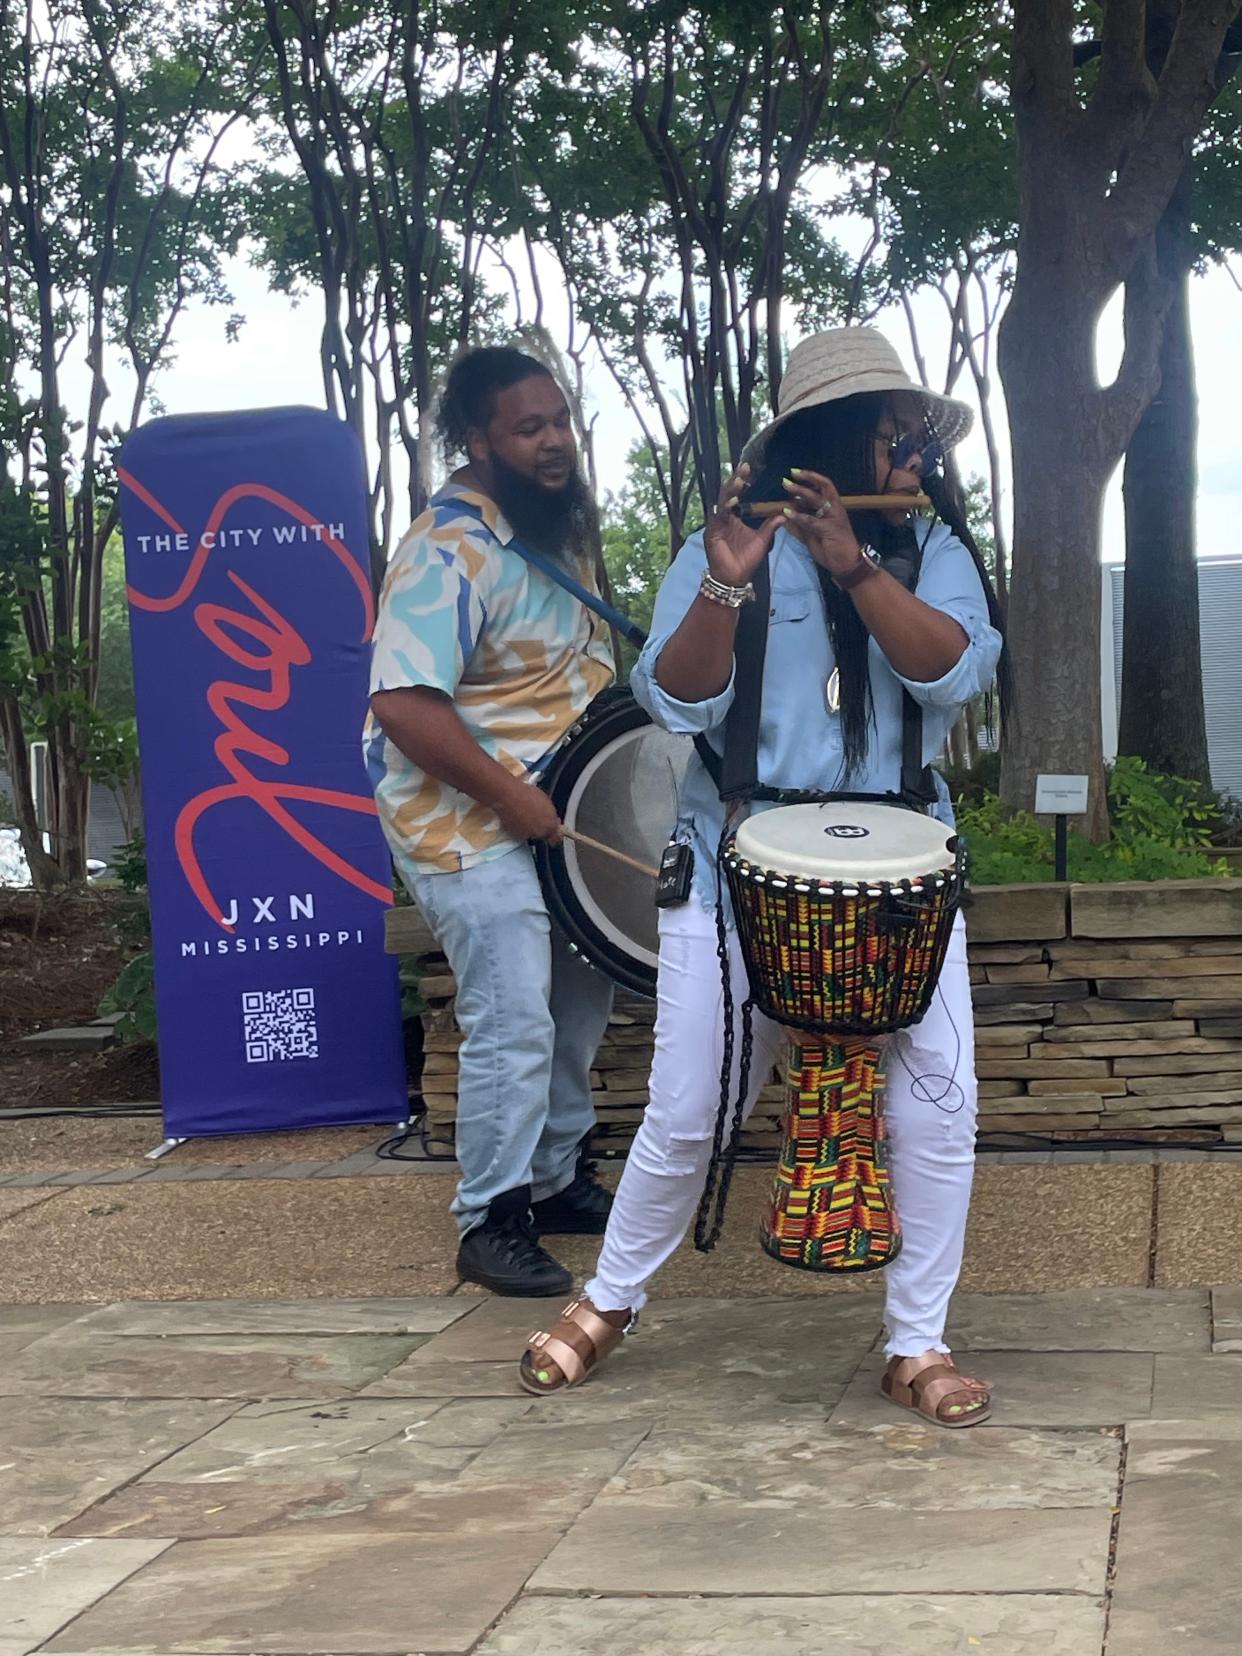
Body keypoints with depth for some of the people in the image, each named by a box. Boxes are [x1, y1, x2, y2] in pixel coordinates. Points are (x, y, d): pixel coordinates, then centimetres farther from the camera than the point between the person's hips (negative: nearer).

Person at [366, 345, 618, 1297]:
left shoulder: (557, 524, 7)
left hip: (555, 809, 10)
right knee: (514, 1027, -10)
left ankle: (559, 1178, 33)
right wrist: (508, 794, -26)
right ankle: (491, 1225, 4)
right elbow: (404, 705, -31)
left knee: (581, 1000, 18)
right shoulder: (451, 553, -23)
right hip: (470, 826, -10)